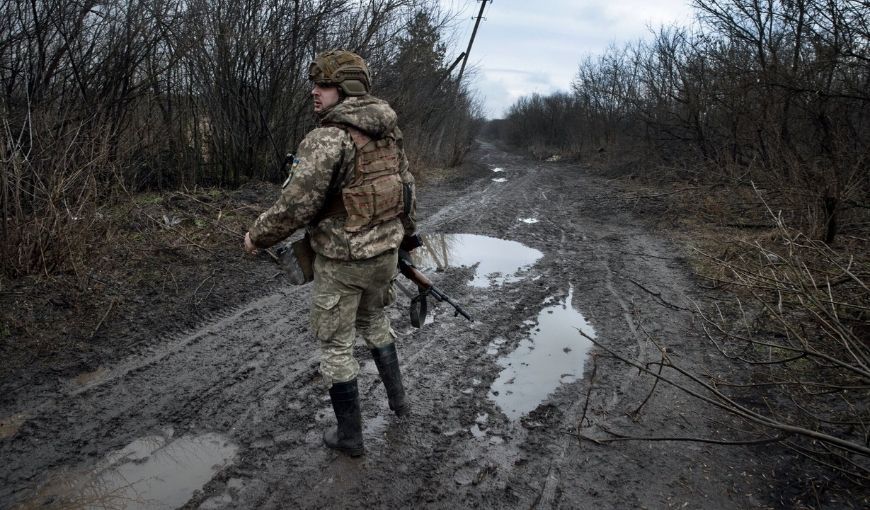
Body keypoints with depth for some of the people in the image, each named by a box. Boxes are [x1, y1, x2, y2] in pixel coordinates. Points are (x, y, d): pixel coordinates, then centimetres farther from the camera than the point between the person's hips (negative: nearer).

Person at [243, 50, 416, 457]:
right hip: (385, 254, 7)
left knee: (336, 347, 10)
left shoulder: (327, 139, -22)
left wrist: (257, 236, -6)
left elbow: (295, 206, -23)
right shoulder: (389, 133, 3)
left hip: (341, 262, -7)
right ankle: (397, 397, 40)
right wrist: (402, 235, 26)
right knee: (374, 321, 30)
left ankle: (349, 436, 22)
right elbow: (408, 191, 11)